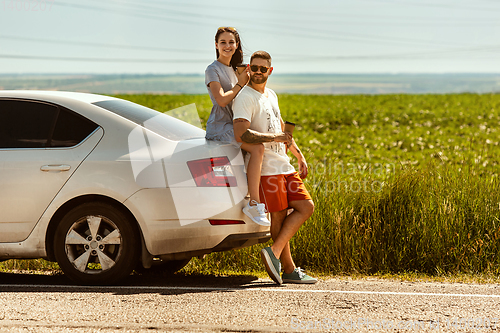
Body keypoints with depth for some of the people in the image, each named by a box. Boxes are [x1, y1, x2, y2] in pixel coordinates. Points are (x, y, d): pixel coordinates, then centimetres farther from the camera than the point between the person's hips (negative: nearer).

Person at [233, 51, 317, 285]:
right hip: (266, 168, -9)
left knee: (306, 207, 1)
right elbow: (240, 134, -25)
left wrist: (299, 156, 25)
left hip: (284, 166, 9)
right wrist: (275, 138, -22)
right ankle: (288, 269, -1)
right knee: (278, 216, -6)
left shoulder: (271, 95, 19)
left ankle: (274, 252, -7)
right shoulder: (245, 97, -10)